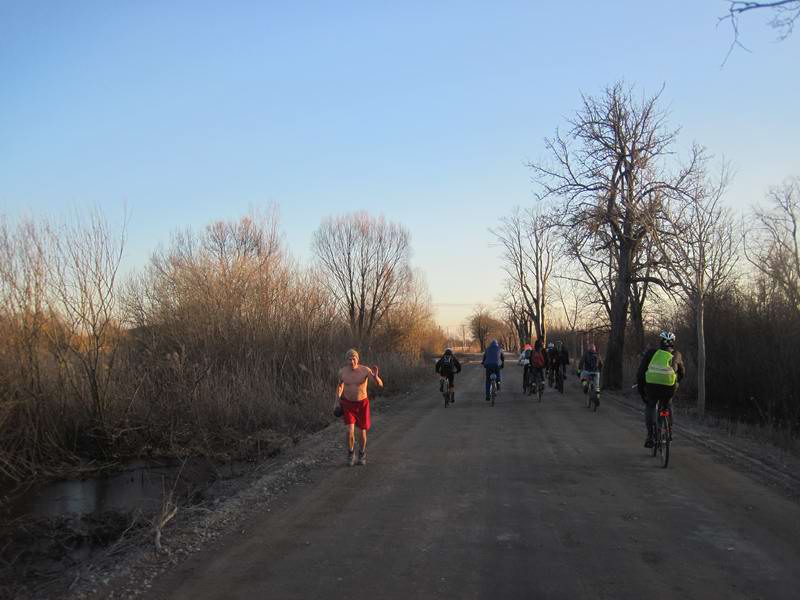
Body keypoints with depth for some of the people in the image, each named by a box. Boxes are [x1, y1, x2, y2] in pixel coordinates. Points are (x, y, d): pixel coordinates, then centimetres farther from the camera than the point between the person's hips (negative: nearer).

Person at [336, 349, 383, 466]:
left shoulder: (365, 370, -18)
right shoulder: (342, 371, -11)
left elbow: (380, 384, -26)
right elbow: (340, 385, 10)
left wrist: (375, 375, -48)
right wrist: (337, 403, 6)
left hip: (362, 404, -1)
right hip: (348, 404, 1)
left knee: (362, 432, 7)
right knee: (350, 431, -14)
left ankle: (362, 453, 35)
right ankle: (351, 453, 12)